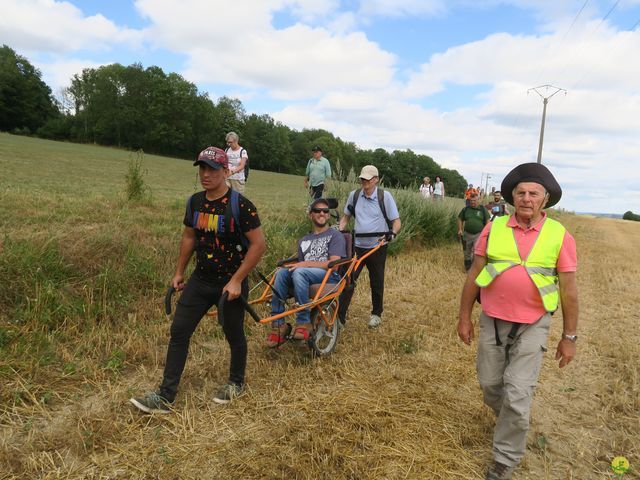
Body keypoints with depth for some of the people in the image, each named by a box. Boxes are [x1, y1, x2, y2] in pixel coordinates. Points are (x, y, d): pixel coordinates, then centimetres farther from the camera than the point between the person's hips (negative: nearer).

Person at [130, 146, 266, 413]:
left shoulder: (240, 205, -18)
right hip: (200, 280, 6)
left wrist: (236, 281, -20)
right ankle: (165, 396, 12)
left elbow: (258, 244, -18)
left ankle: (236, 383, 36)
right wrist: (179, 272, 15)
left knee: (234, 336, 12)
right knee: (178, 331, 2)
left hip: (231, 283, -5)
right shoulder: (195, 202, 1)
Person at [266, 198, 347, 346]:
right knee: (282, 272, -28)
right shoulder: (304, 240, 28)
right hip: (305, 277, 5)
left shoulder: (335, 235, 10)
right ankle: (278, 325, -29)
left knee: (300, 272, -36)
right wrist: (295, 265, -4)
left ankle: (303, 323, -31)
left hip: (330, 277, -4)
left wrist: (306, 264, -15)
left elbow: (334, 263, -5)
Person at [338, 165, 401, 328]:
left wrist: (393, 232, -25)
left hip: (377, 247, -2)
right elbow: (346, 216, 15)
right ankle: (340, 315, 1)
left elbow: (396, 221, -5)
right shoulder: (354, 195, 2)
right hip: (357, 246, 2)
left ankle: (376, 314, 30)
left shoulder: (385, 196, -6)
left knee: (376, 283, 12)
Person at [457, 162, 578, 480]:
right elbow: (474, 275, 1)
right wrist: (464, 317, 3)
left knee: (517, 395, -3)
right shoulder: (494, 228, -5)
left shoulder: (560, 236, -8)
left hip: (532, 327, -2)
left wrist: (569, 337, 0)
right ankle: (507, 417, 49)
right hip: (492, 321, 2)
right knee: (490, 384, 16)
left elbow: (569, 290, -2)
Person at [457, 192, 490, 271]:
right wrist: (460, 229, 4)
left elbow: (488, 221, 4)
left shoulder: (482, 209, 1)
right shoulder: (465, 209, 6)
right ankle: (467, 268, 27)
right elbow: (460, 219, 14)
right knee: (467, 253, 12)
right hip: (467, 234, 3)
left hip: (479, 234, -3)